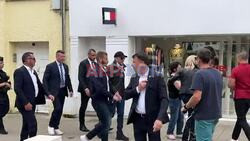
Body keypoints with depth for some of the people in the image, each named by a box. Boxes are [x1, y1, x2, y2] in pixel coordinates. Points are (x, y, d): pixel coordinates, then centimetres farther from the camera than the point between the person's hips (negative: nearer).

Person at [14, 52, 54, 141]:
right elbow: (17, 89, -20)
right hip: (25, 104, -9)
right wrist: (26, 103, -24)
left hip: (32, 102, 9)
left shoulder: (33, 71, 14)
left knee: (27, 125, 14)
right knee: (33, 124, -12)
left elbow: (39, 85, 20)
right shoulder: (19, 71, -13)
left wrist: (48, 94, 8)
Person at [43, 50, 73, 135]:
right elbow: (45, 80, -9)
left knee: (60, 110, 8)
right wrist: (47, 92, -15)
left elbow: (68, 79, 18)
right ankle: (51, 126, 3)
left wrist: (70, 89, 9)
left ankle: (56, 127, 20)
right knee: (58, 108, -16)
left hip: (63, 91, 6)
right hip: (54, 91, -6)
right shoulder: (50, 66, -8)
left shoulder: (65, 66, 11)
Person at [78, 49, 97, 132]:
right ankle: (82, 125, 16)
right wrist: (85, 88, -20)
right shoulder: (83, 63, -7)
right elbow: (80, 77, -12)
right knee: (83, 107, 5)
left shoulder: (95, 64, 12)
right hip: (86, 89, -5)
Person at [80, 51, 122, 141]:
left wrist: (114, 93, -2)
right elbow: (99, 89, -23)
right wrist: (112, 96, -20)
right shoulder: (95, 72, -15)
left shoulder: (105, 71, 11)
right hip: (99, 101, -8)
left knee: (105, 123, 10)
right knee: (106, 123, -9)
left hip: (106, 100, 8)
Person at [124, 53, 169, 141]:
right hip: (138, 119, 5)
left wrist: (160, 118, -27)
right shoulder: (134, 78, 10)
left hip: (153, 118, -5)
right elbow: (125, 95, 6)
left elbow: (164, 99, -14)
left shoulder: (157, 77, -7)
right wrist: (137, 89, -12)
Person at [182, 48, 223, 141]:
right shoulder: (218, 73, 9)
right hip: (215, 114, 8)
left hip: (204, 115, -8)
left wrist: (186, 107, -8)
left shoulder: (200, 74, -17)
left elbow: (197, 97, -26)